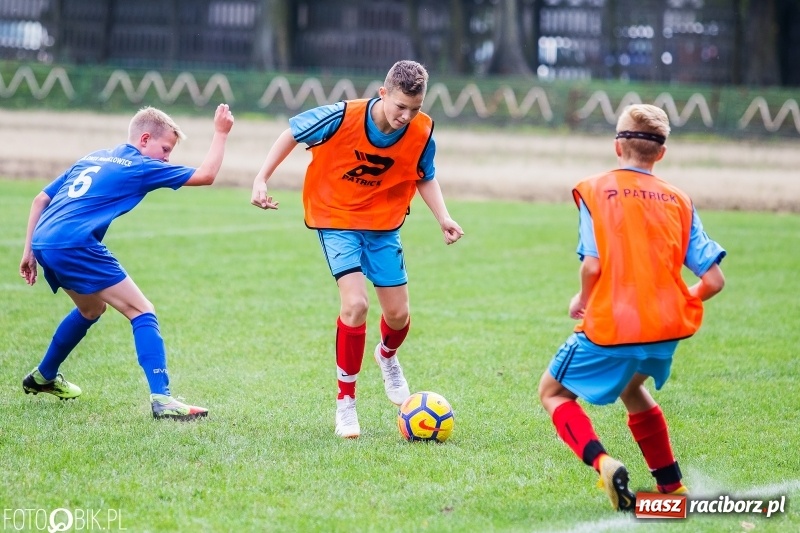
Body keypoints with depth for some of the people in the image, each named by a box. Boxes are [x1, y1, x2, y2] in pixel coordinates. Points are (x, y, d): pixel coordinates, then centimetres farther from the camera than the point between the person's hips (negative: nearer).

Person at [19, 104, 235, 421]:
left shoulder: (93, 159, 25)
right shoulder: (141, 167, 4)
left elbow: (41, 199, 24)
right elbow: (205, 175, 1)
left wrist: (29, 251, 26)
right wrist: (221, 133, 12)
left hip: (43, 241, 8)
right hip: (75, 244, -8)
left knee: (92, 310, 32)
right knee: (142, 311, -5)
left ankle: (43, 378, 44)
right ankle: (161, 399, -18)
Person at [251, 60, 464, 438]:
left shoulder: (422, 132, -15)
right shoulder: (342, 117, -25)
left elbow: (424, 178, 5)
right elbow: (292, 134, -8)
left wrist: (442, 217, -9)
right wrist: (262, 178, -13)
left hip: (383, 224, 4)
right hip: (337, 219, -3)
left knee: (398, 314, 5)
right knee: (355, 304, -21)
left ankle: (387, 356, 45)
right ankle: (345, 403, -5)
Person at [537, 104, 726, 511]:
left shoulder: (595, 190, 0)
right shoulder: (679, 201, 9)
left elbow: (593, 264, -14)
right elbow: (714, 280, 3)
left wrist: (583, 299, 7)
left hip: (610, 327, -5)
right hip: (667, 329, 5)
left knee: (553, 391, 16)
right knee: (631, 386, 34)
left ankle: (602, 463, -10)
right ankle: (671, 486, 31)